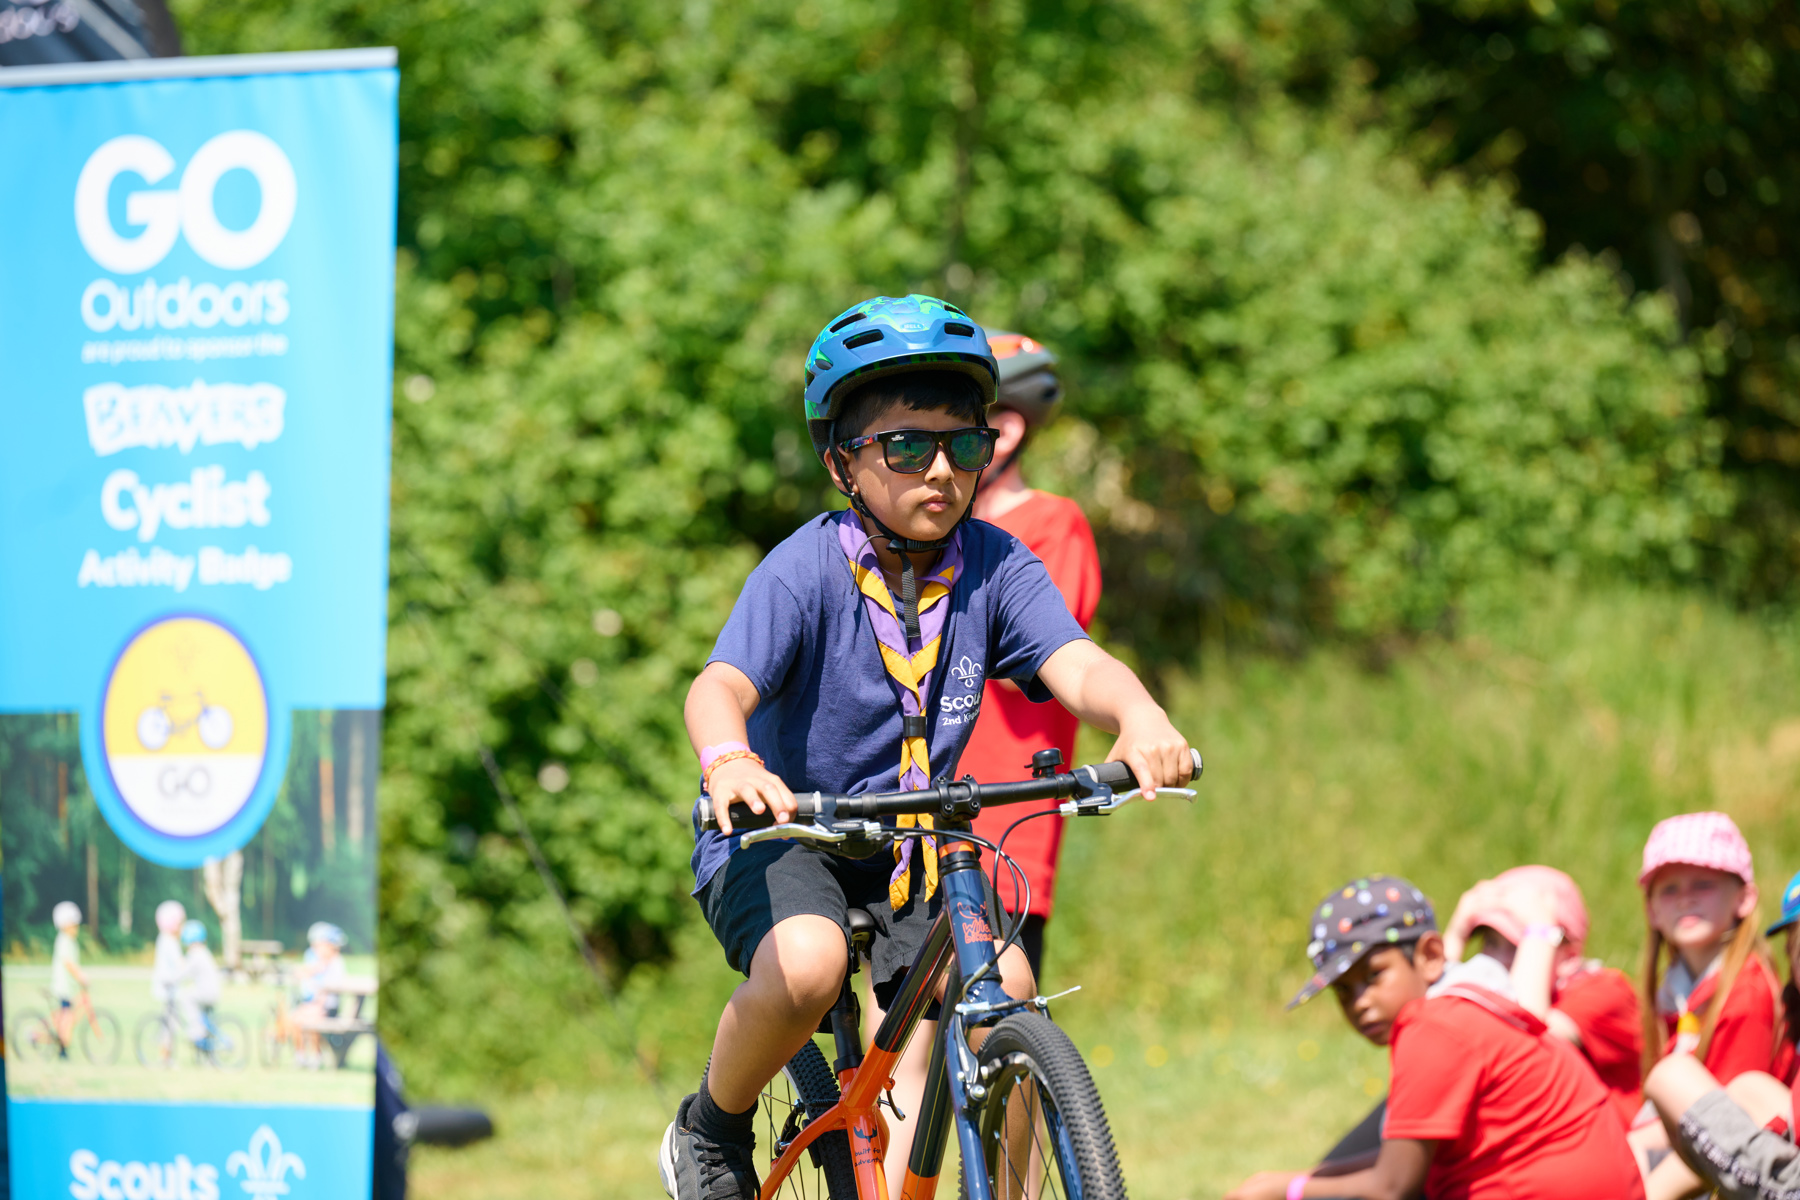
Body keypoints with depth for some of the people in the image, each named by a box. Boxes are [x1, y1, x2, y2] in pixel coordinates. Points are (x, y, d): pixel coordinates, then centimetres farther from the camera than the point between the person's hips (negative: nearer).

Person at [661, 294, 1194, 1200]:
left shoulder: (993, 565, -8)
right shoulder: (805, 570, -19)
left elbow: (1073, 661, -23)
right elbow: (721, 685, -33)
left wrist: (1139, 719, -47)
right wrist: (728, 760, -58)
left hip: (910, 850, 4)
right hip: (780, 830, -4)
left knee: (1003, 987, -20)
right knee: (805, 964, -33)